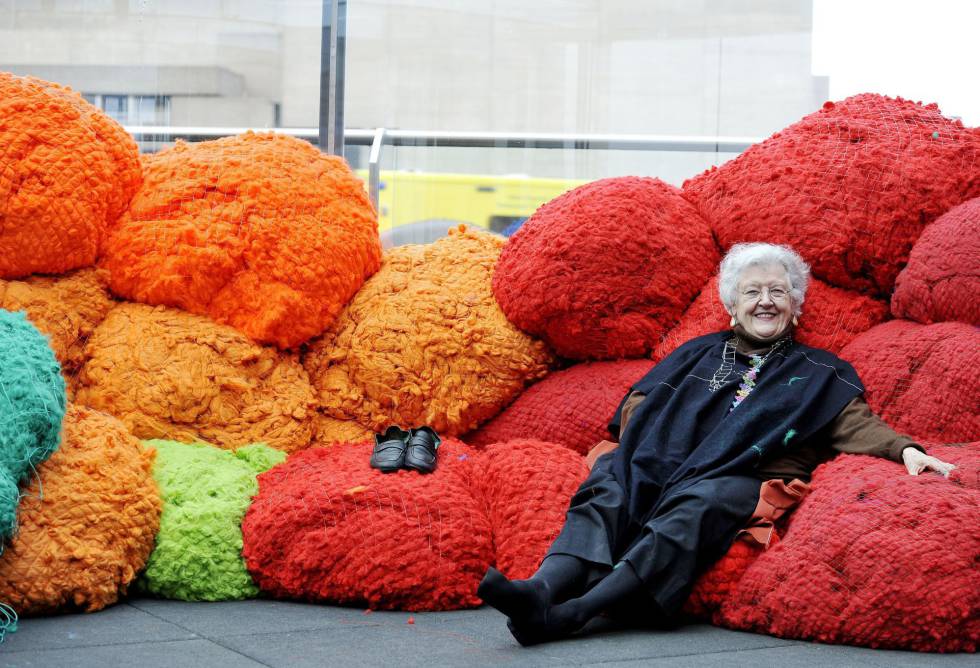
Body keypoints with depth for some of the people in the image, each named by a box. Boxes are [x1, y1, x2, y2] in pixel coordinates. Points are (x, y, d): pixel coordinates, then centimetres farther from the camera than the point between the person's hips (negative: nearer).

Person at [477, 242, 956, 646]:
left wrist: (904, 449, -11)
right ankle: (542, 591, -53)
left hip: (743, 478, -3)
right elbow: (639, 402, 25)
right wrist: (640, 448, 3)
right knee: (606, 490, -30)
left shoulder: (819, 373, 26)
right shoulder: (700, 353, 32)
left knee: (693, 508, -37)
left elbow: (856, 425, 10)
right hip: (663, 465, 3)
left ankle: (574, 613, -54)